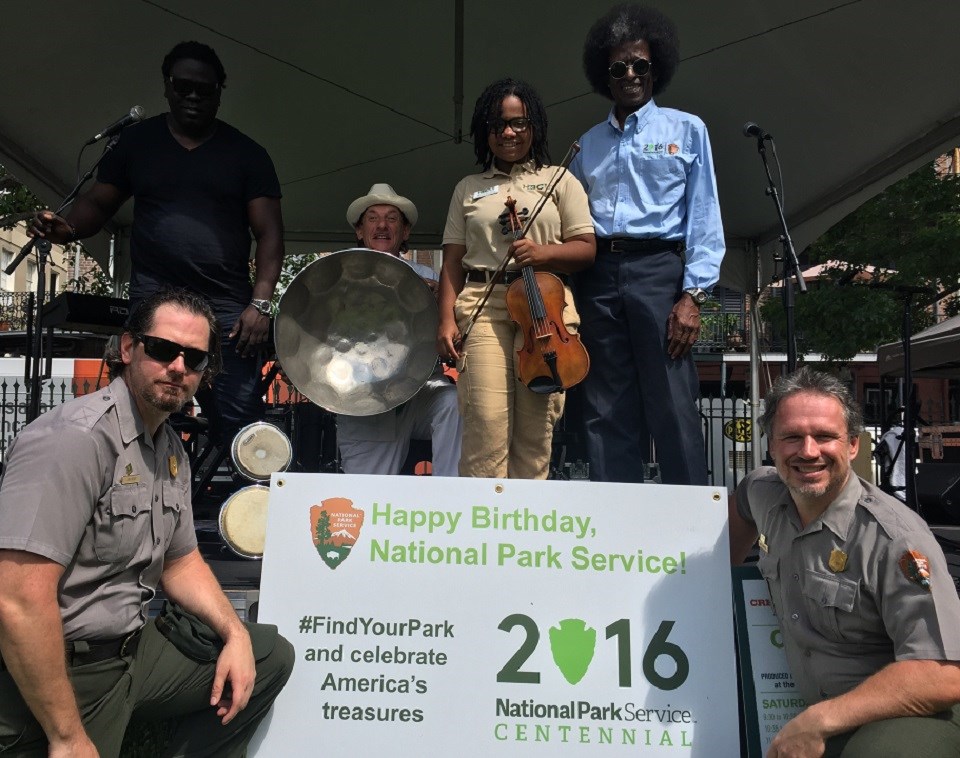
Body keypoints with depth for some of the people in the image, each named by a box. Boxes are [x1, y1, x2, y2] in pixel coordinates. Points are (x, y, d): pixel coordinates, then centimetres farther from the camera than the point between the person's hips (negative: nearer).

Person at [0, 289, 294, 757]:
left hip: (131, 646, 9)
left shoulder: (172, 450, 6)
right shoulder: (76, 437, -23)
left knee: (270, 656, 12)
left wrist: (235, 633, 1)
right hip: (59, 671, -8)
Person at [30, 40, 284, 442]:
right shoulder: (136, 141, 14)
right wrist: (68, 228, -5)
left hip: (226, 309, -1)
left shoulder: (246, 153, 8)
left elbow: (268, 233, 3)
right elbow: (98, 204, 18)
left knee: (240, 421, -7)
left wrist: (260, 303, -9)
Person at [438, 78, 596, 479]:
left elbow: (586, 249, 9)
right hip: (482, 306, 0)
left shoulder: (560, 179, 16)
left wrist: (544, 252, -11)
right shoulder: (468, 188, 19)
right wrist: (447, 318, 0)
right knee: (486, 420, -13)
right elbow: (452, 262, 14)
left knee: (536, 425, -4)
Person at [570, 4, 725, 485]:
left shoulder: (686, 130, 11)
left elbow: (703, 217, 2)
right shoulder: (588, 144, 20)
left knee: (672, 409, -7)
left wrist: (693, 295, -9)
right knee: (606, 414, 3)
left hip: (658, 270, -3)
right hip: (596, 278, 3)